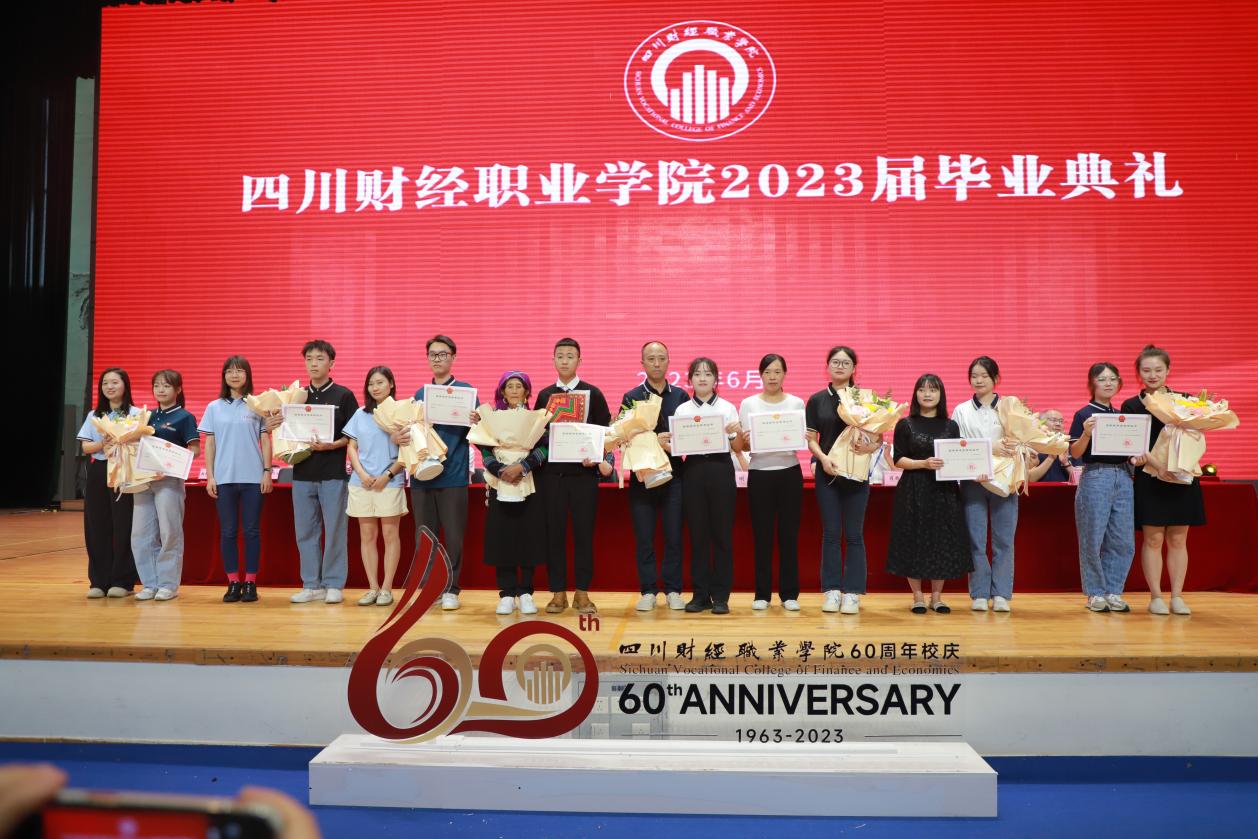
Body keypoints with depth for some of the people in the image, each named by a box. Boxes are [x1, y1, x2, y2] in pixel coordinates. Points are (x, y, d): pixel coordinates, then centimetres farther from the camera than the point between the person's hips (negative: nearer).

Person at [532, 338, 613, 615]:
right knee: (554, 532, 3)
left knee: (584, 532, 2)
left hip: (584, 472, -1)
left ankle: (582, 593, 11)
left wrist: (597, 458, -13)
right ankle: (558, 593, 12)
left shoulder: (593, 393, 4)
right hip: (551, 472, 1)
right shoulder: (544, 395, 10)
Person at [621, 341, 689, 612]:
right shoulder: (631, 397, 5)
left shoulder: (681, 396, 9)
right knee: (644, 537, 3)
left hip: (673, 473, 1)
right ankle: (648, 591, 13)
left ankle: (673, 590, 14)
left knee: (674, 536, 4)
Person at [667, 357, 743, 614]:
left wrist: (736, 433, -17)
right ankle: (701, 595, 12)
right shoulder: (682, 410, 9)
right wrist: (664, 444, -14)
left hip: (720, 470, -1)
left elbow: (738, 448, 4)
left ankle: (720, 596, 9)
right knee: (697, 534, 3)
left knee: (722, 533, 1)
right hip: (694, 470, 1)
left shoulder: (727, 408, 6)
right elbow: (676, 448, 7)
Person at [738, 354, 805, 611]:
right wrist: (745, 441, -19)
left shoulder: (797, 403, 7)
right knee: (762, 534, 2)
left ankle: (789, 593, 12)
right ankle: (762, 593, 11)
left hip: (789, 472, 1)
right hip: (759, 474, 0)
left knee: (789, 533, 2)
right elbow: (742, 446, 3)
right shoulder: (748, 404, 5)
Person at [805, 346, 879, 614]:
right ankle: (832, 591, 11)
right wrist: (822, 457, -15)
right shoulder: (817, 400, 6)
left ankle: (852, 593, 8)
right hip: (827, 472, 1)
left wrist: (871, 446, -19)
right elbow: (811, 438, 4)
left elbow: (879, 436, 3)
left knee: (854, 534, 2)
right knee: (831, 534, 4)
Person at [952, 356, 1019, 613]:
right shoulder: (961, 411, 10)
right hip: (972, 480, 0)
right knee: (975, 539, 0)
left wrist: (1012, 447, -16)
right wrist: (990, 448, -12)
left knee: (1004, 539, 0)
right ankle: (979, 594, 8)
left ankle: (1001, 594, 7)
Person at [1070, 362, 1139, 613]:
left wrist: (1138, 457, -1)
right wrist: (1086, 433, -23)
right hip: (1095, 477, -5)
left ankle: (1113, 591, 15)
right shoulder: (1084, 414, -2)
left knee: (1123, 540, 4)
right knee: (1093, 539, -1)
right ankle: (1095, 593, 11)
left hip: (1123, 477, 5)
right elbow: (1075, 453, -7)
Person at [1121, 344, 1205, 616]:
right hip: (1149, 480, -1)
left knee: (1178, 540, 6)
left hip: (1182, 478, 2)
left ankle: (1177, 597, 13)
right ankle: (1156, 597, 8)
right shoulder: (1131, 406, 2)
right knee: (1153, 539, 0)